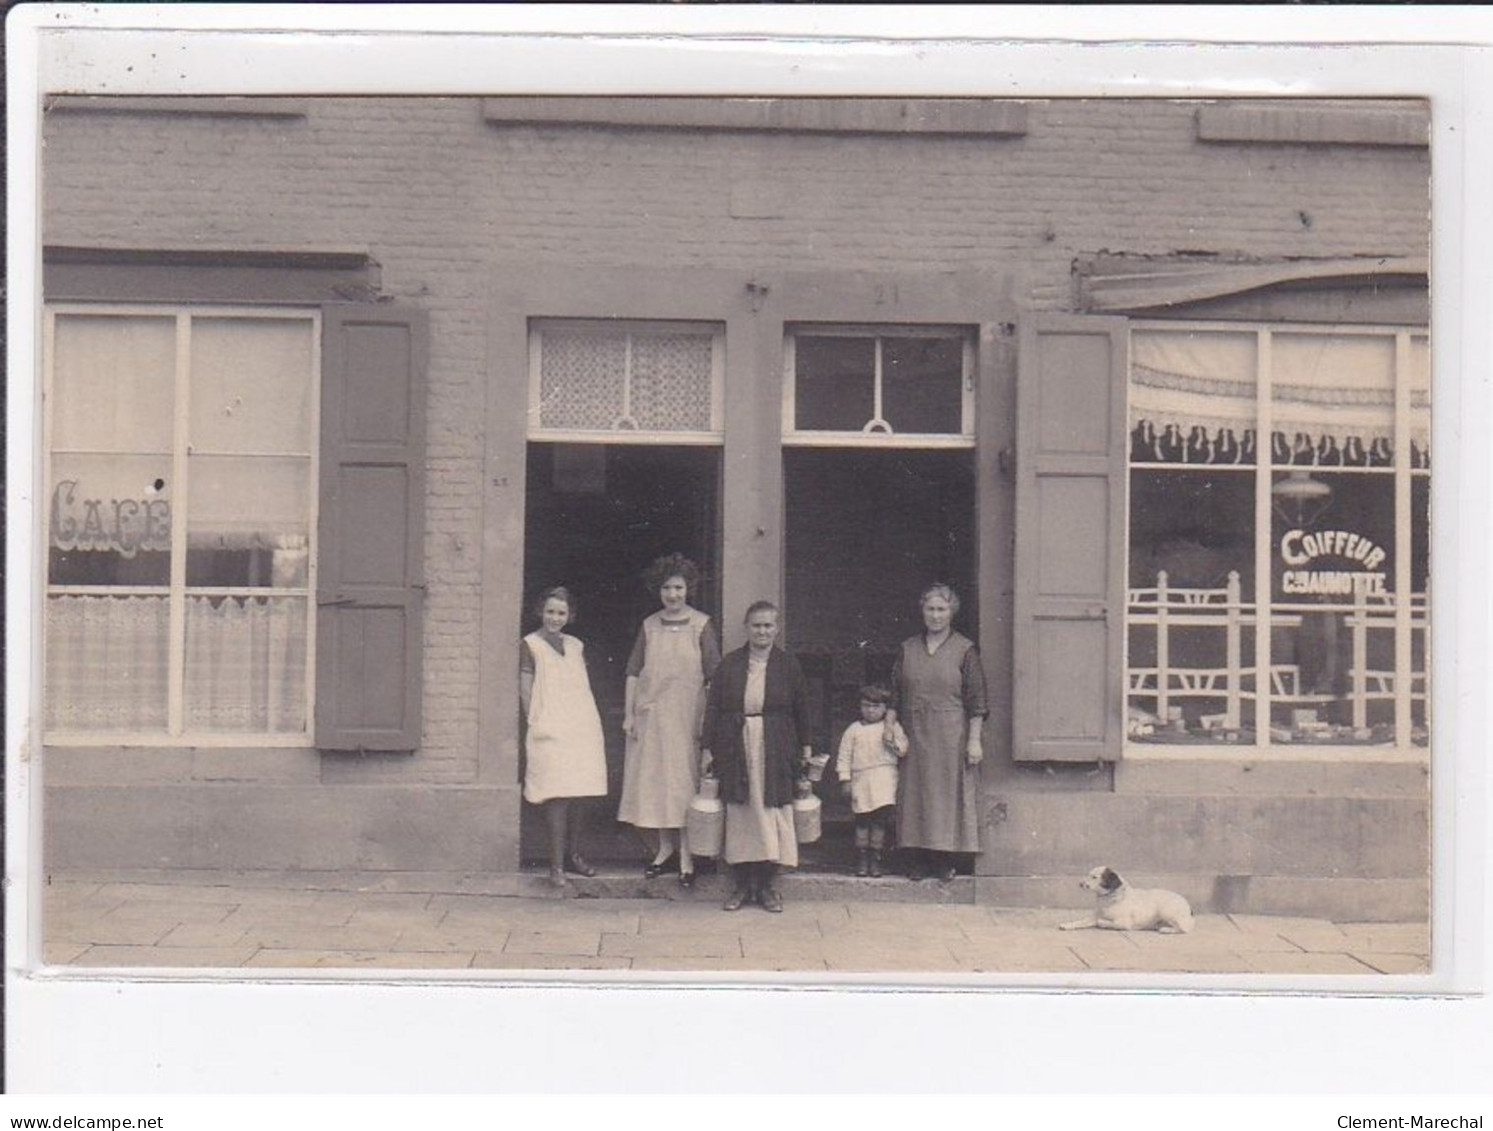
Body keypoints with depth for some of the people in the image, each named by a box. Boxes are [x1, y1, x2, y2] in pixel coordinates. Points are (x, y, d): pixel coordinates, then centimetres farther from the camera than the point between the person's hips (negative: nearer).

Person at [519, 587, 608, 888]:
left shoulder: (576, 646, 16)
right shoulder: (530, 645, 1)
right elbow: (525, 690, -2)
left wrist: (590, 722, 8)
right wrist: (536, 722, -10)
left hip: (582, 728, 5)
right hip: (550, 731, -5)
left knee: (578, 794, 6)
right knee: (557, 795, -12)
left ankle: (573, 855, 19)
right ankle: (556, 865, -9)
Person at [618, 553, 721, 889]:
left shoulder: (700, 625, -2)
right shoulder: (649, 626, 7)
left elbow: (713, 675, -3)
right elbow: (633, 671, 8)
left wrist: (708, 718, -8)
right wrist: (629, 713, 2)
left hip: (687, 714, -3)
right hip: (650, 714, 4)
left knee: (685, 782, -2)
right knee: (653, 780, 7)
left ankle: (686, 854, 2)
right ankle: (666, 848, 19)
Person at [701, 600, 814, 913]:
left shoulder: (788, 666, 4)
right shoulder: (729, 665, 4)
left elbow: (801, 708, 8)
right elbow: (713, 707, 5)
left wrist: (806, 746, 6)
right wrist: (708, 747, 0)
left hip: (775, 751, 0)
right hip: (736, 749, 0)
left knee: (772, 813, 1)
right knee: (739, 814, 2)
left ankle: (766, 884, 10)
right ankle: (741, 884, 10)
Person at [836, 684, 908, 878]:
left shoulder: (892, 727, 8)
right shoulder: (853, 730, 8)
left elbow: (903, 750, 1)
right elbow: (844, 756, 8)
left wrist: (891, 739, -14)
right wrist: (845, 780, 3)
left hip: (885, 777, -1)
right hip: (861, 779, 1)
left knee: (880, 819, -7)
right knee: (862, 820, 2)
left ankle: (875, 856, 3)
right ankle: (861, 858, 10)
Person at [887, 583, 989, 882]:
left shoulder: (965, 650, 0)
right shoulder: (908, 649, 10)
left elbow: (976, 701, -2)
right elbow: (895, 695, 12)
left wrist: (974, 740, -7)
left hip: (951, 737, -3)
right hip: (914, 737, 3)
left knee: (949, 795, -1)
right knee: (915, 795, 3)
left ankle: (947, 860, 7)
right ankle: (919, 860, 9)